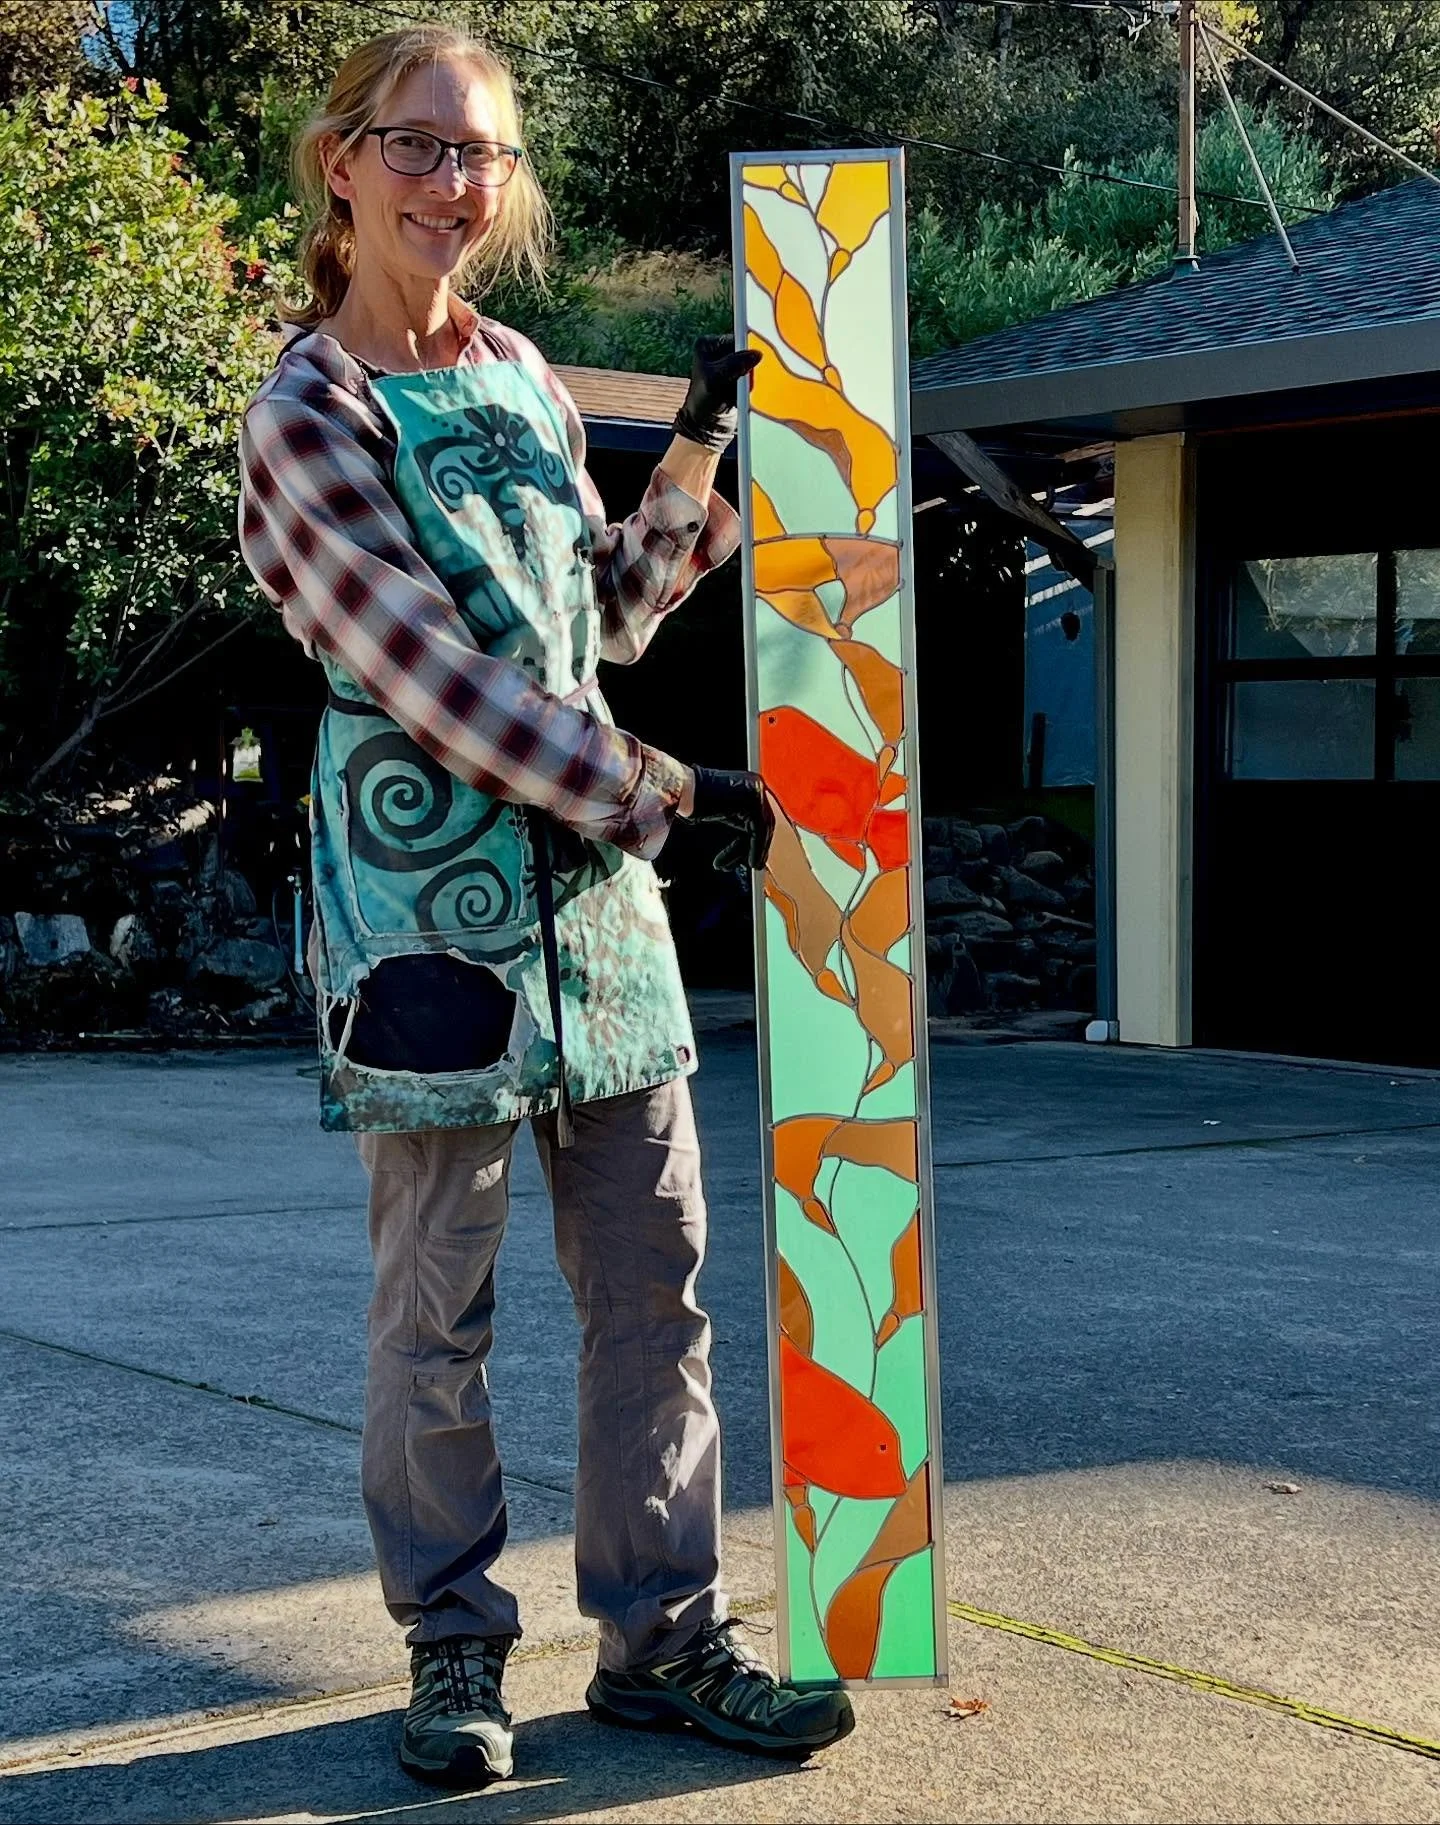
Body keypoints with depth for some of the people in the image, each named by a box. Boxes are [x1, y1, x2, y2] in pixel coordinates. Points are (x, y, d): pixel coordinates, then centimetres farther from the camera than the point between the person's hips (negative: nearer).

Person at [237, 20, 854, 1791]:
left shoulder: (523, 377, 14)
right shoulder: (307, 419, -7)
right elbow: (434, 679, -15)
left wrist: (694, 464, 10)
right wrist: (661, 789, -13)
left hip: (599, 883, 7)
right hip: (429, 898, -6)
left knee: (655, 1277, 7)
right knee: (438, 1304, 2)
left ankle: (660, 1638, 18)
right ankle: (452, 1648, 18)